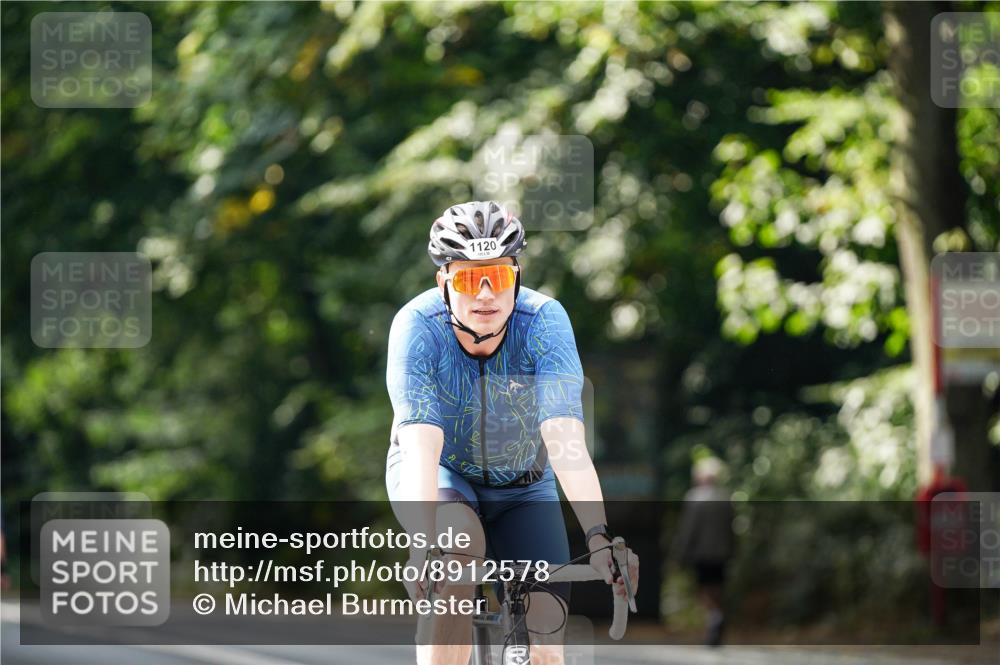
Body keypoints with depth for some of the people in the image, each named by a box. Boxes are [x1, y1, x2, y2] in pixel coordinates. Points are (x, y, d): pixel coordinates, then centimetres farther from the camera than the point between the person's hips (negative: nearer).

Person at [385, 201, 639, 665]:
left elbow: (564, 437, -37)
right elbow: (421, 442, -38)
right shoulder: (417, 326, -28)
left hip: (522, 486, 1)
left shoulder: (544, 320, -27)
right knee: (459, 540, -35)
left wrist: (599, 537, -50)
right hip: (440, 473, -1)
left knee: (544, 628, -13)